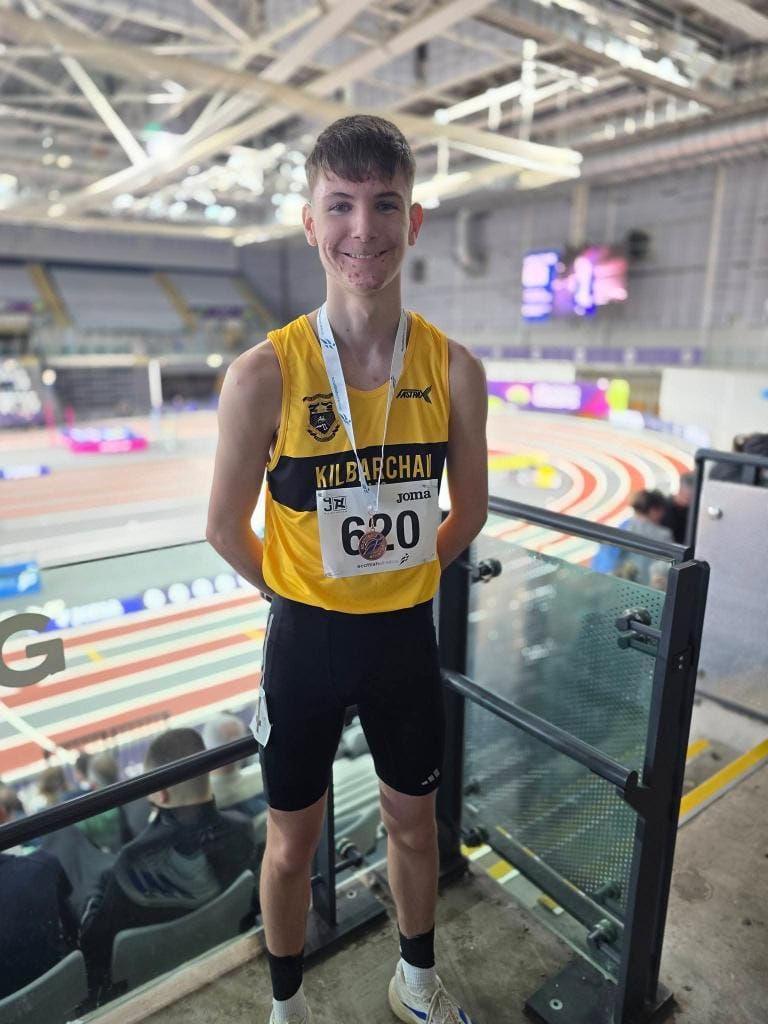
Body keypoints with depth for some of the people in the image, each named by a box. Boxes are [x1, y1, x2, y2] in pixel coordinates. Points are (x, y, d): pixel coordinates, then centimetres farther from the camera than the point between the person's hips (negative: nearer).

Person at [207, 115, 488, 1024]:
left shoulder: (453, 369, -10)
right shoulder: (265, 375, -18)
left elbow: (469, 507, 4)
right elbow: (226, 527, -7)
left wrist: (401, 576, 5)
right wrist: (304, 597, 3)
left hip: (407, 635, 3)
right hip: (306, 640, -2)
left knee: (413, 822, 24)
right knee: (292, 844, 19)